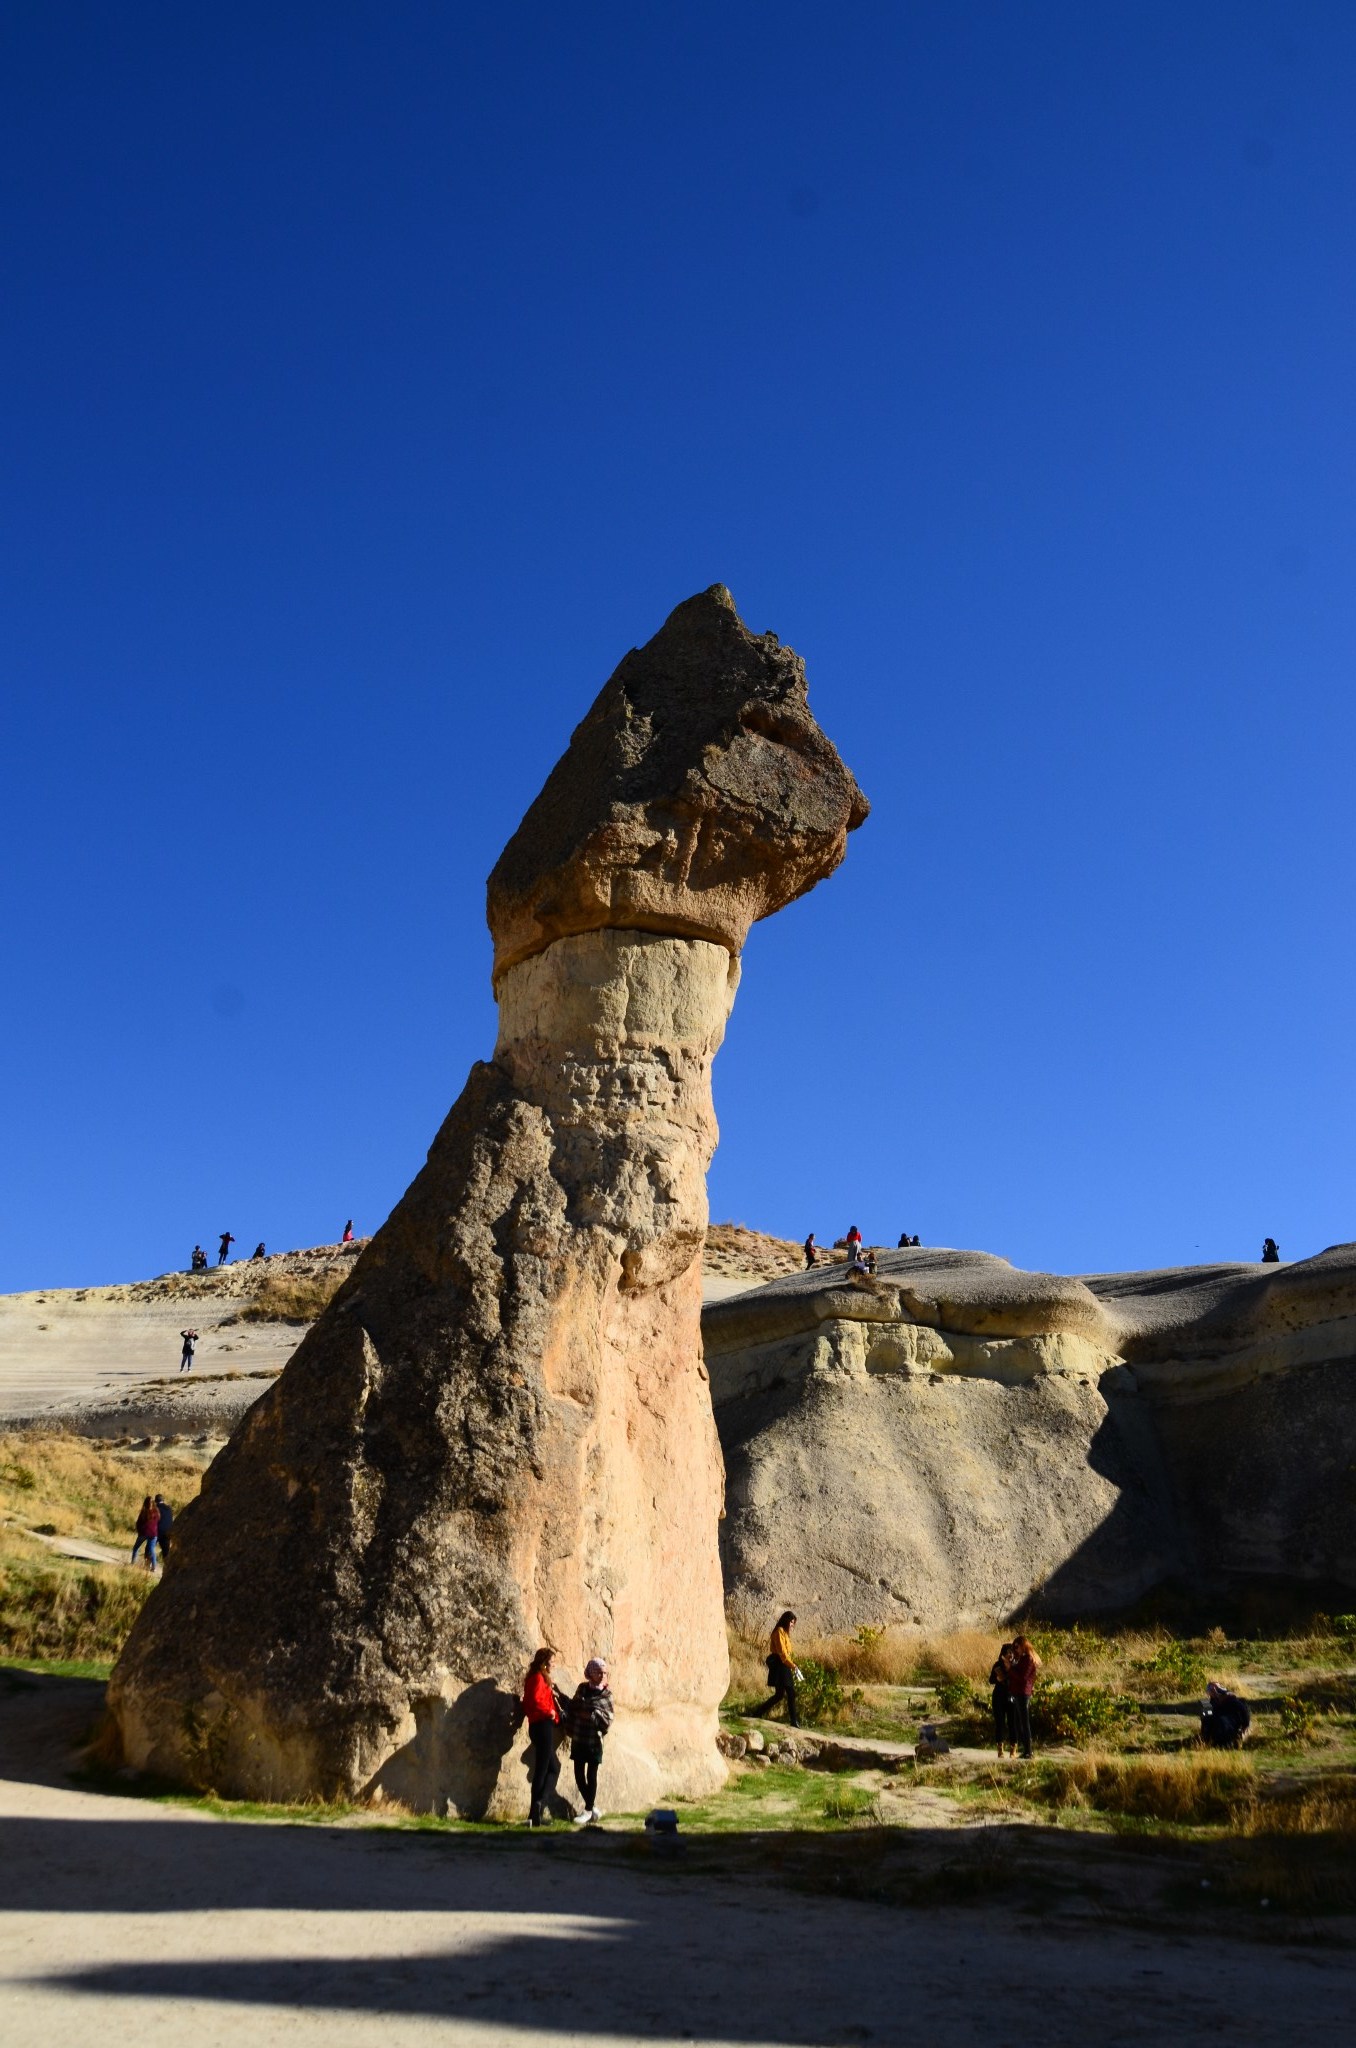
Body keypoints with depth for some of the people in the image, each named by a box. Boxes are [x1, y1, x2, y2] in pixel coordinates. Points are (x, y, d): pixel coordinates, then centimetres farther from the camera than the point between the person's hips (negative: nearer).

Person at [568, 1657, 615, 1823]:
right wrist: (571, 1730, 4)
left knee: (591, 1776, 0)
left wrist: (593, 1715, -17)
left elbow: (607, 1721, -4)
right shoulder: (582, 1689, 6)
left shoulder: (606, 1695, -1)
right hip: (578, 1740, 3)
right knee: (579, 1775, 5)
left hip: (594, 1742, -3)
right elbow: (573, 1708, 12)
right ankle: (593, 1808, 21)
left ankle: (588, 1810, 13)